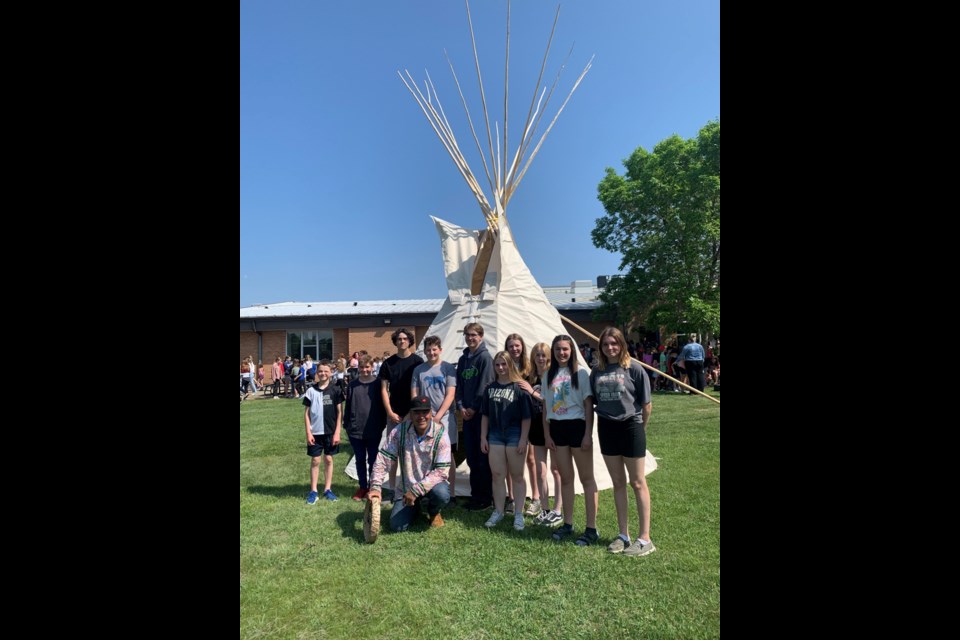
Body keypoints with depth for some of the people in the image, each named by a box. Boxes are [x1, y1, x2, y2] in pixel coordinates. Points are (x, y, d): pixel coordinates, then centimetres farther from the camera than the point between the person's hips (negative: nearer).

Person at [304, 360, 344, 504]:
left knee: (328, 459, 9)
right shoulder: (311, 390, -1)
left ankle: (328, 489, 19)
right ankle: (313, 491, 14)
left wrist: (337, 432, -6)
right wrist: (308, 432, -4)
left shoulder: (335, 390, -3)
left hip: (330, 432, 0)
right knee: (315, 461, 6)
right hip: (315, 432, 0)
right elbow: (306, 413, 2)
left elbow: (339, 412, -2)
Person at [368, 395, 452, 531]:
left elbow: (441, 471, -22)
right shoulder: (400, 431, -13)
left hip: (431, 484, -2)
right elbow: (383, 459, -11)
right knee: (397, 526, -12)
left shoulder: (440, 434, -19)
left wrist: (416, 490, -29)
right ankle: (415, 507, 23)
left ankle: (434, 512, 4)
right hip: (406, 488, 2)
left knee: (441, 493, -35)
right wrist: (375, 487, -24)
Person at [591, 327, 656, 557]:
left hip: (630, 427, -4)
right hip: (607, 429, 4)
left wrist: (640, 427, 2)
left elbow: (646, 404, -6)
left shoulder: (633, 368, -10)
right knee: (618, 483, 13)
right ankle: (623, 535, 24)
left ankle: (645, 538, 13)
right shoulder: (596, 372, 3)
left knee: (638, 483, 5)